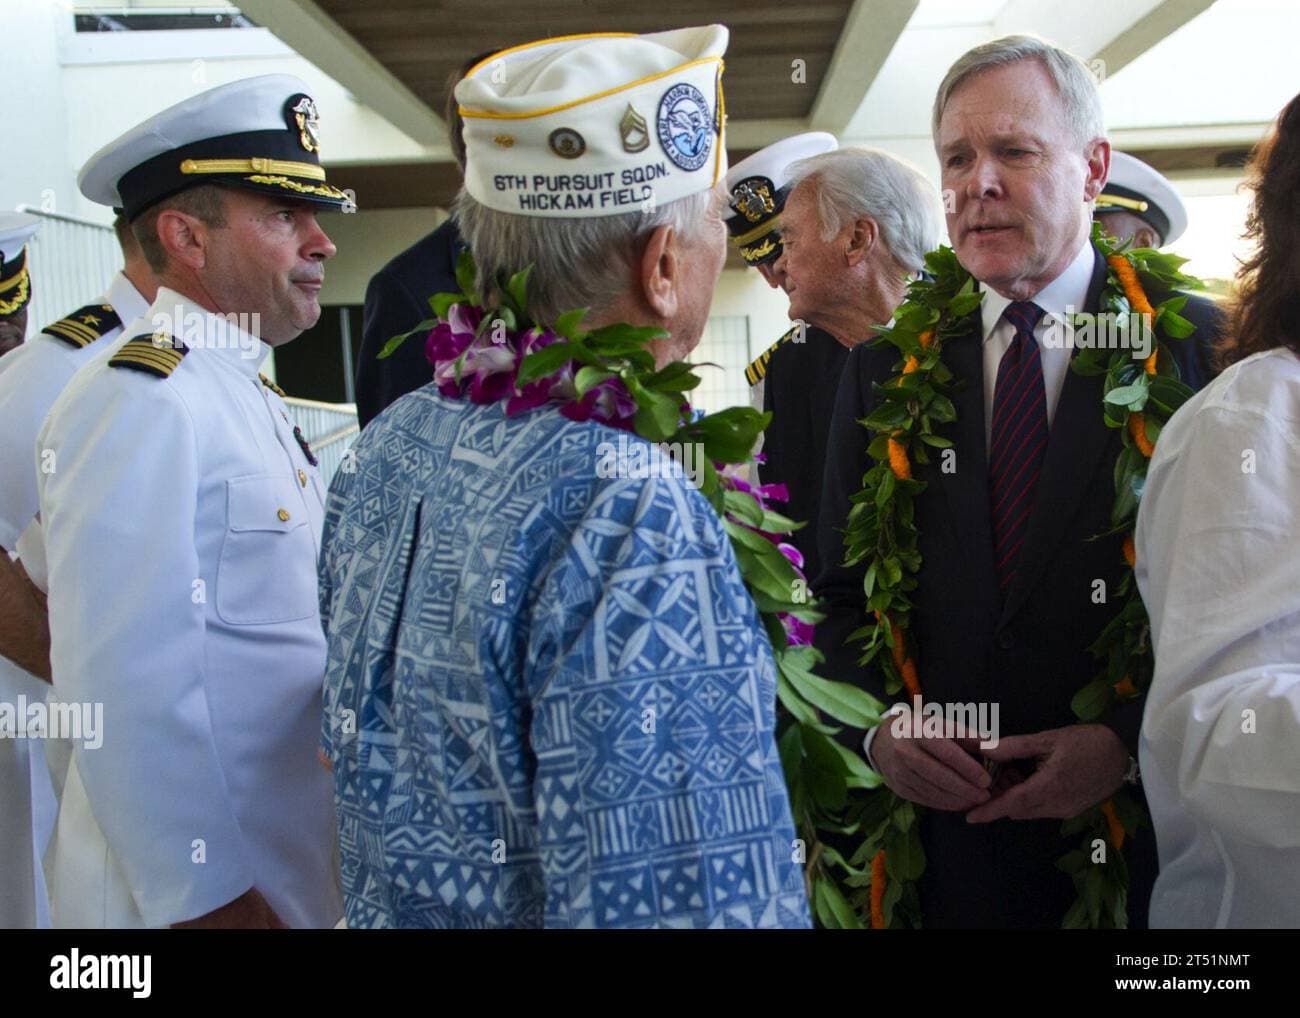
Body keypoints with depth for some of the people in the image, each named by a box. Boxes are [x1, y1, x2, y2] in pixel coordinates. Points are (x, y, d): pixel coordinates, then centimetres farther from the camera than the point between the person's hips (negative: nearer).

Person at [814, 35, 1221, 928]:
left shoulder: (1204, 346, -5)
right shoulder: (887, 368, 4)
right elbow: (843, 592, 8)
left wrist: (1133, 743, -15)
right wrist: (877, 722, -8)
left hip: (1141, 829, -2)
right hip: (949, 823, 2)